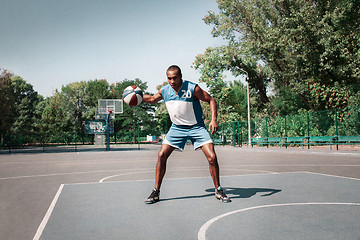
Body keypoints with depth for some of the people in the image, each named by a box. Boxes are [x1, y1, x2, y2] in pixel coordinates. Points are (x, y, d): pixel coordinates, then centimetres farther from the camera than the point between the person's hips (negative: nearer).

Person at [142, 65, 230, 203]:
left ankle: (218, 190, 6)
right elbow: (152, 99, 15)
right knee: (161, 156, -8)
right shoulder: (164, 91, -6)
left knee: (212, 157, -13)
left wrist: (214, 119, -23)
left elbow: (211, 100, -11)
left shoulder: (193, 88, -20)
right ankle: (156, 192, 5)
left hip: (196, 127, -3)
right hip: (177, 128, 3)